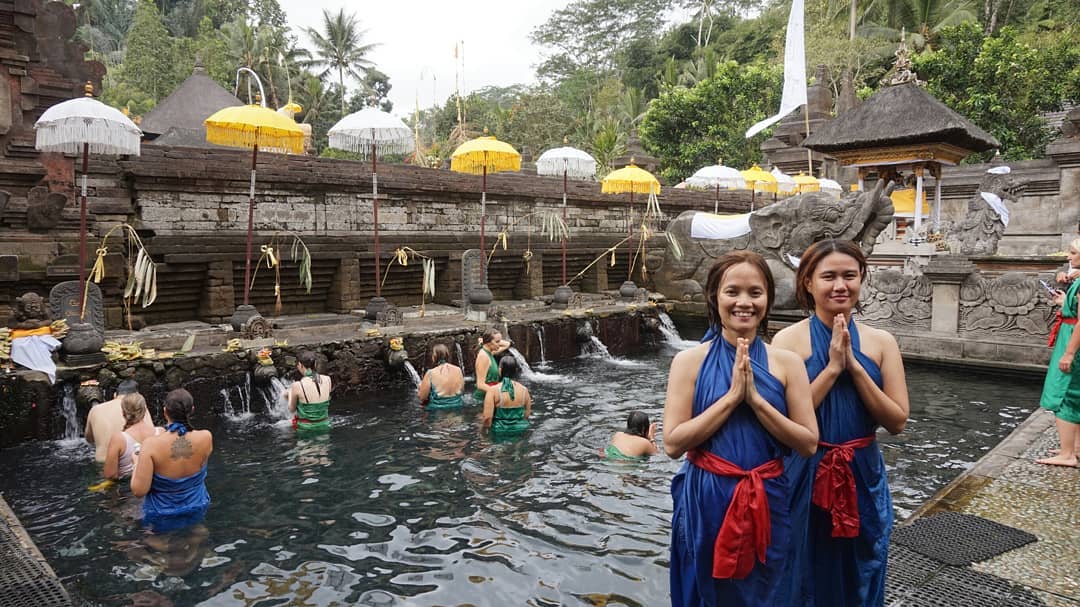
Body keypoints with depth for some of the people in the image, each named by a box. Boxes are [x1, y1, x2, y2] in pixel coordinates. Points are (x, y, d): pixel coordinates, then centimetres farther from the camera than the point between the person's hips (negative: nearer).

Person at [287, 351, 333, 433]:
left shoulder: (297, 386, -19)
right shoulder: (327, 380, -8)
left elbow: (292, 409, -3)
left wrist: (290, 392, 15)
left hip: (305, 427, -4)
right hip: (324, 424, 4)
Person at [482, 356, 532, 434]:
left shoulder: (493, 391, -12)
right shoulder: (524, 390, -1)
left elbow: (487, 418, -16)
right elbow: (527, 415, 6)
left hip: (500, 432, -4)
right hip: (521, 431, 4)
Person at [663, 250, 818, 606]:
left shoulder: (787, 363, -3)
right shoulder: (690, 361, -8)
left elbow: (808, 444, -5)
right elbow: (672, 444, -13)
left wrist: (756, 399, -17)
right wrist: (732, 396, -18)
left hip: (767, 502, 2)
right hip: (706, 501, -1)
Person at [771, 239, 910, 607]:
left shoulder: (881, 342, 0)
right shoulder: (789, 340, -10)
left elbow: (897, 422, -5)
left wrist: (854, 366, -15)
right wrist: (832, 366, -19)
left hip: (863, 476, 3)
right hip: (804, 478, -3)